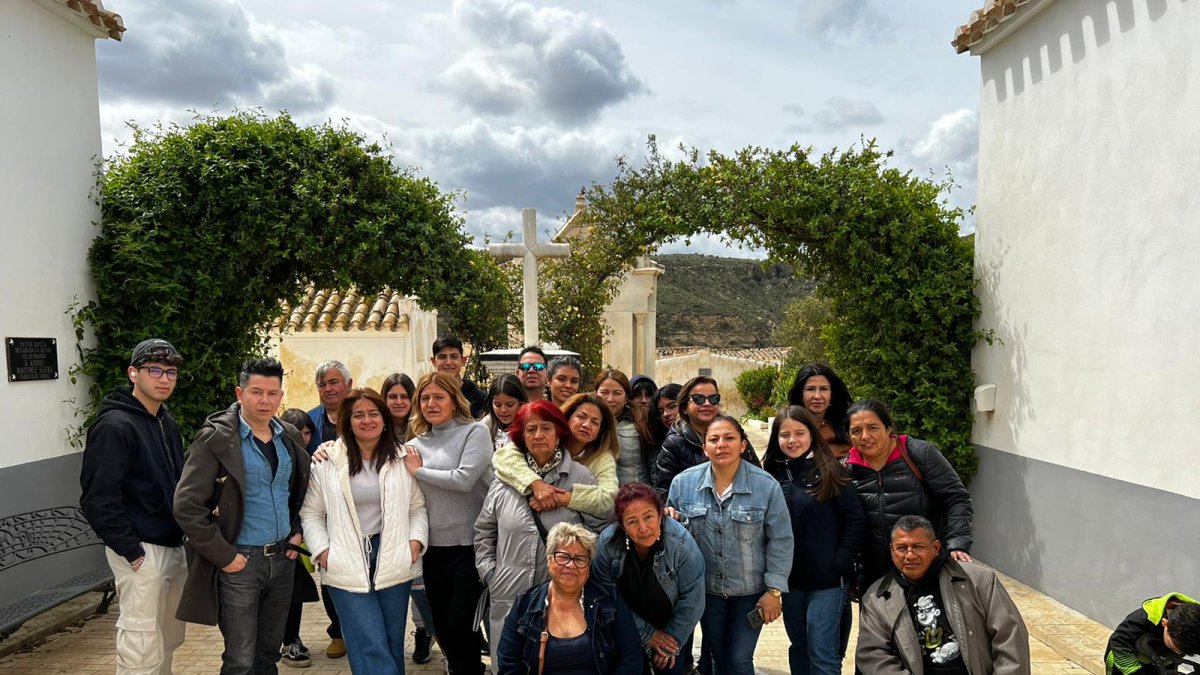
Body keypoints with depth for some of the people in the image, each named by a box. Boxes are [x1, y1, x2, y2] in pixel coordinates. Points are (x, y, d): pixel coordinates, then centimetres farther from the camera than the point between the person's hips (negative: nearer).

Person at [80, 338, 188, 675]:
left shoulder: (168, 424, 12)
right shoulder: (114, 426, -14)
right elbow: (98, 500, -19)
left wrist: (185, 535, 11)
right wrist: (132, 551, -17)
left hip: (174, 547, 8)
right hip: (142, 552, -8)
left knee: (168, 640, 16)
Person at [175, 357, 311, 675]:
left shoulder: (289, 437, 6)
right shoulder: (216, 438, -12)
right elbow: (187, 506, -15)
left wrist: (297, 532, 6)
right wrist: (223, 555, -15)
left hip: (283, 558, 5)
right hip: (239, 561, -5)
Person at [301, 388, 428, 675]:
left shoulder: (402, 458, 5)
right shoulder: (328, 461, 0)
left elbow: (418, 506, 9)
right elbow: (311, 513, 5)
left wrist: (416, 539, -6)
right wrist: (322, 550, -7)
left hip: (393, 562, 2)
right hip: (347, 566, -2)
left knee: (392, 645, 12)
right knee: (371, 647, -8)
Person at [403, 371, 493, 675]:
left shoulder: (475, 432, -5)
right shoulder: (417, 444, 8)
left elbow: (464, 479, -19)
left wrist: (418, 470, -9)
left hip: (470, 544, -5)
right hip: (434, 546, 5)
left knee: (460, 626, -2)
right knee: (441, 627, 14)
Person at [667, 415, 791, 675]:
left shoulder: (767, 485, -14)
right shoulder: (683, 482, -9)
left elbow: (780, 541, -10)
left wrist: (774, 590, -10)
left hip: (751, 590, -2)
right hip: (706, 589, 2)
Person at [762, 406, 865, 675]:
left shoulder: (829, 470, -9)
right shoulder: (773, 473, 2)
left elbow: (856, 520, -9)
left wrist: (839, 562, -12)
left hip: (827, 578, -4)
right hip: (790, 577, 4)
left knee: (822, 652, 0)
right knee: (798, 647, 16)